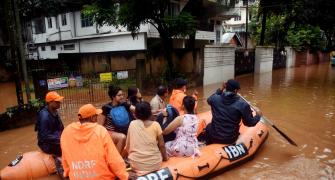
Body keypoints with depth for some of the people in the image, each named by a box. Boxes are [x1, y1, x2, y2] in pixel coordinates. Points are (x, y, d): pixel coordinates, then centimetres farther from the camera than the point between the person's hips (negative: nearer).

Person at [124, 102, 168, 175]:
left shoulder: (132, 124, -1)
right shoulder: (155, 125, -6)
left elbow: (127, 145, 4)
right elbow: (161, 145, -1)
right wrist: (165, 157, 15)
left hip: (136, 164, 1)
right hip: (154, 164, -1)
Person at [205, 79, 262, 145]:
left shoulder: (215, 98, -13)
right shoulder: (242, 105, -18)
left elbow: (209, 100, 12)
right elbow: (250, 123, -7)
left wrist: (220, 90, 12)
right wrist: (258, 115, 12)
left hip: (215, 136, 1)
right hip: (231, 139, 0)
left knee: (209, 126, 34)